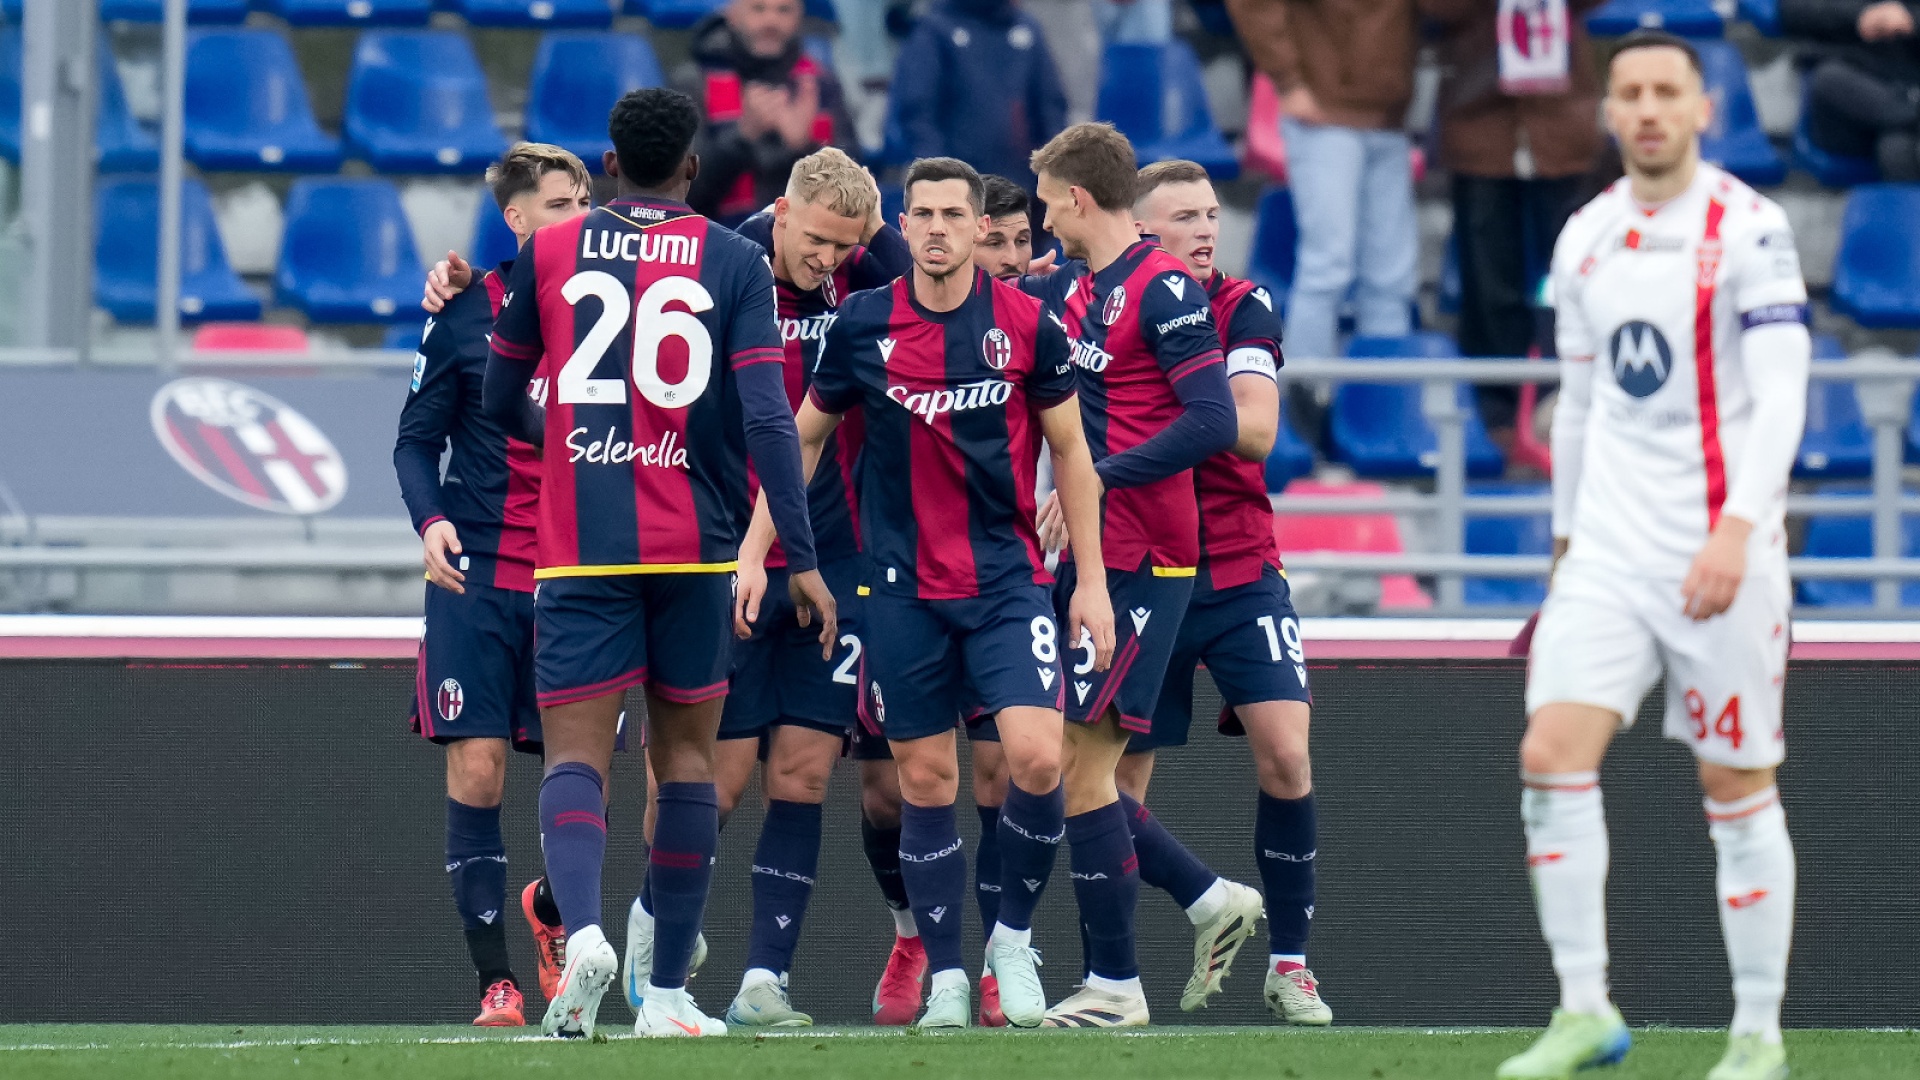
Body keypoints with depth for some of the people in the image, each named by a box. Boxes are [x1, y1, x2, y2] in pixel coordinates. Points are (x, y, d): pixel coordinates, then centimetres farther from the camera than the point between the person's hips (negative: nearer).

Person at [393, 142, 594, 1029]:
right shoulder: (465, 317, 1)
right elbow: (417, 439, 4)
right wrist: (430, 520, -13)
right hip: (479, 580, -2)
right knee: (477, 774, -6)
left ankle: (551, 908, 32)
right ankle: (495, 979, -1)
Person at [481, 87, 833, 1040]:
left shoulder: (548, 253, 5)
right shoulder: (734, 263, 1)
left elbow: (500, 401, 14)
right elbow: (766, 417, -7)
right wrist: (801, 557, -5)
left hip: (579, 545, 0)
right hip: (696, 547, 0)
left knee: (575, 756, -2)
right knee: (686, 755, 11)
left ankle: (581, 927, -31)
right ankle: (668, 991, 11)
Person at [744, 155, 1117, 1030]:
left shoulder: (1028, 324, -2)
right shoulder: (862, 326, -1)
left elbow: (1071, 452, 5)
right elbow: (805, 436, 11)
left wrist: (1091, 580, 3)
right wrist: (753, 549, 6)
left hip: (1008, 578, -1)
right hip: (903, 588, 1)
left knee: (1035, 757, -16)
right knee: (925, 783, 3)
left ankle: (1014, 935, 6)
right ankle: (944, 975, 13)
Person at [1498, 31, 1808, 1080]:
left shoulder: (1747, 229, -8)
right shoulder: (1585, 239, 10)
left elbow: (1780, 398, -14)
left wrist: (1735, 531, -25)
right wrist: (1566, 537, 20)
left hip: (1721, 554, -5)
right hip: (1608, 549, 5)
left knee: (1738, 789, 1)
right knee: (1551, 756, -10)